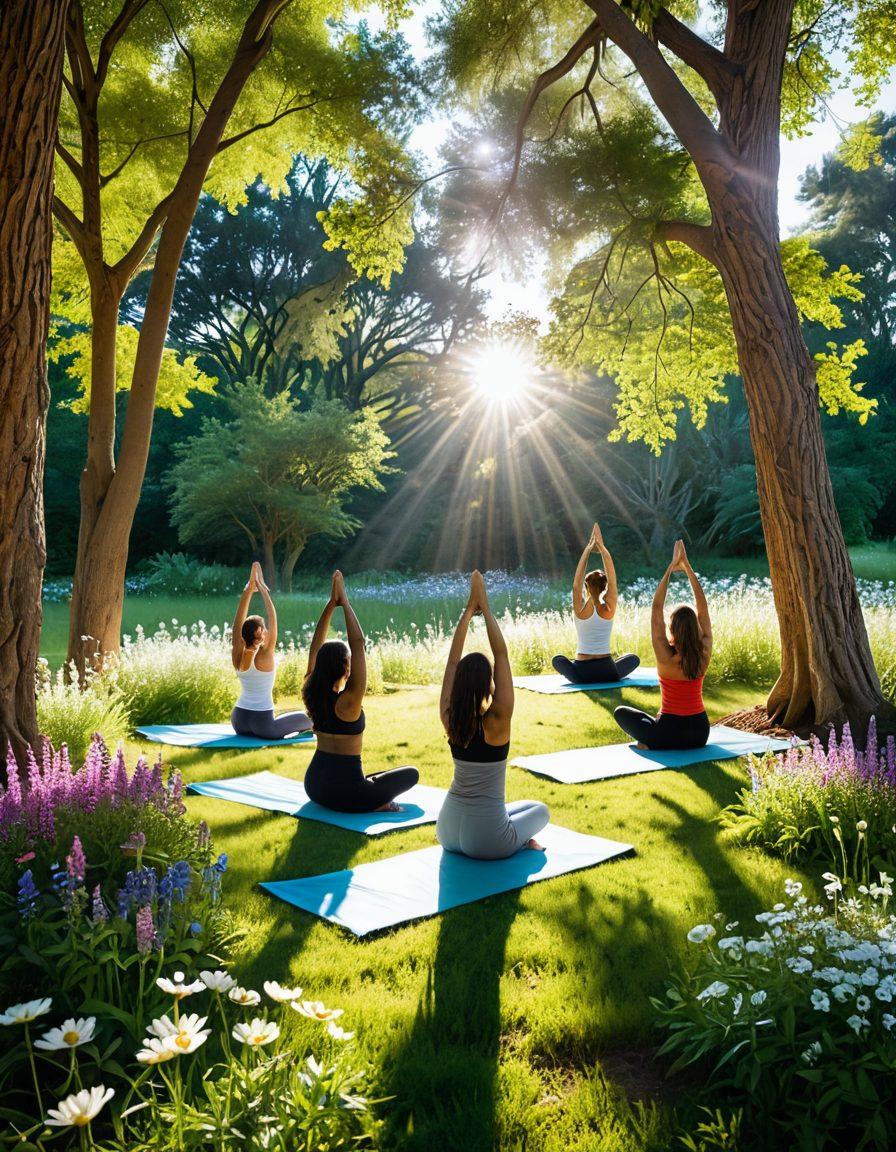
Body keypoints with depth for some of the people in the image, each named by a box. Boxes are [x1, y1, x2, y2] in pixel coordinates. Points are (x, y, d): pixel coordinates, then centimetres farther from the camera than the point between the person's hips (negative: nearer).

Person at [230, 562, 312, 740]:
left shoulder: (237, 656, -4)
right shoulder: (265, 656, -16)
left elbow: (239, 619, -3)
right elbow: (273, 618, -16)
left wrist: (249, 588, -6)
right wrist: (262, 588, -13)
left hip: (238, 721, 5)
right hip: (261, 724, -5)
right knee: (307, 718, 18)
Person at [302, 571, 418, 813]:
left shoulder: (312, 695, -4)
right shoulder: (348, 703, -21)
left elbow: (316, 646, 1)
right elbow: (358, 645, -24)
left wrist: (331, 603, -3)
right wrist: (344, 602, -21)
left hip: (314, 785, 7)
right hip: (345, 794, -7)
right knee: (411, 773, 12)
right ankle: (377, 804, -5)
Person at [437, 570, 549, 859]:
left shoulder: (450, 719, -8)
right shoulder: (497, 721, -20)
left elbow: (453, 659, -4)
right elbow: (501, 655, -17)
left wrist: (470, 608, -5)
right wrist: (485, 607, -13)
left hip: (447, 831, 5)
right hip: (485, 841, -5)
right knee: (540, 810, 25)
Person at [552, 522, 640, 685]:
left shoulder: (581, 610, -10)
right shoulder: (609, 610, -6)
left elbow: (576, 584, -13)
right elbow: (612, 581, -5)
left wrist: (588, 549, -13)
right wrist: (602, 548, -9)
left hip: (582, 675, -1)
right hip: (608, 673, 1)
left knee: (557, 660, 32)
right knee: (633, 658, 32)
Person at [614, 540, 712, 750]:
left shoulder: (666, 657, -18)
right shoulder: (704, 654, -9)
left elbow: (657, 607, -16)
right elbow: (703, 607, -4)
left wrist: (671, 567, -14)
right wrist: (687, 567, -4)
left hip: (670, 735, -4)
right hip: (700, 734, 4)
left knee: (621, 712, 20)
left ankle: (648, 742, 1)